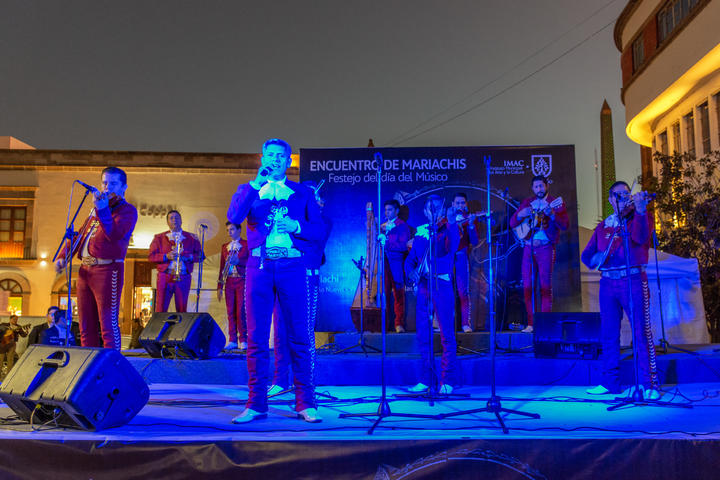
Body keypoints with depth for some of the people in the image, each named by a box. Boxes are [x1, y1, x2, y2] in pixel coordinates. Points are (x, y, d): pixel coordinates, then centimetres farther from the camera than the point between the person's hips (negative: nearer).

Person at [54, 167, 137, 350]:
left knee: (108, 325, -10)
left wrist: (103, 210, -26)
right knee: (86, 327, 10)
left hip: (107, 271, -8)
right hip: (85, 270, 8)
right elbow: (79, 234, 28)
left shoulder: (128, 210, -1)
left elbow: (114, 234, -18)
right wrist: (63, 257, 17)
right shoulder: (97, 209, 24)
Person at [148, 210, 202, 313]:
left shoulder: (191, 238, 12)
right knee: (161, 309, -4)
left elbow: (199, 255, 9)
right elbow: (151, 256, 4)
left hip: (183, 278, 1)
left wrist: (189, 257, -10)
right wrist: (166, 256, -11)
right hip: (165, 278, -1)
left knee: (182, 310, 1)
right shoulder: (159, 238, 11)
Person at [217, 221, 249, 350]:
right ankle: (232, 340, 6)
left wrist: (238, 260, -19)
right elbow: (222, 267, 16)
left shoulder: (246, 244, 4)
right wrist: (219, 286, 10)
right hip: (229, 282, 4)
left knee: (241, 311, -8)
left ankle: (243, 340, -2)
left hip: (242, 281, -4)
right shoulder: (224, 247, 17)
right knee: (230, 312, 2)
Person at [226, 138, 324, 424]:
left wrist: (295, 226, -9)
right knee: (256, 338, 1)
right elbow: (234, 217, -6)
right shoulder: (249, 190, 14)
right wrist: (256, 183, -9)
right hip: (259, 266, 1)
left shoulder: (302, 193, 14)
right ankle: (256, 404, 9)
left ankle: (305, 403, 5)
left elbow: (319, 231, 9)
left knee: (300, 337, -2)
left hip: (292, 267, 0)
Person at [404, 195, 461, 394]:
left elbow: (452, 246, -21)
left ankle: (448, 380, 3)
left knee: (447, 334, -4)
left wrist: (451, 224, -35)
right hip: (423, 286, 5)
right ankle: (426, 378, 17)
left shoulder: (448, 229, 1)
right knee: (423, 334, 8)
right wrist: (410, 272, -6)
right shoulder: (421, 232, 13)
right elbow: (410, 259, 15)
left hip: (442, 285, -5)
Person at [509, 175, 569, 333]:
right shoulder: (526, 203, 15)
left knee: (546, 285, -6)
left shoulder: (556, 203, 3)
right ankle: (531, 323, 8)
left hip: (546, 248, -4)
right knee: (527, 286, 1)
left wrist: (552, 214, -26)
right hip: (528, 248, 4)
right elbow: (512, 224, 11)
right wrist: (520, 215, -10)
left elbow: (565, 225, -10)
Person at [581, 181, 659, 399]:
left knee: (641, 333, -8)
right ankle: (610, 382, 15)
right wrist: (595, 257, -9)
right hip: (608, 283, 4)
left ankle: (649, 384, -3)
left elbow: (640, 238, -17)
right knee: (608, 335, 6)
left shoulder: (640, 217, 5)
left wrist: (640, 211, -33)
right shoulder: (602, 227, 18)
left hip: (633, 281, -4)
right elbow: (586, 255, 14)